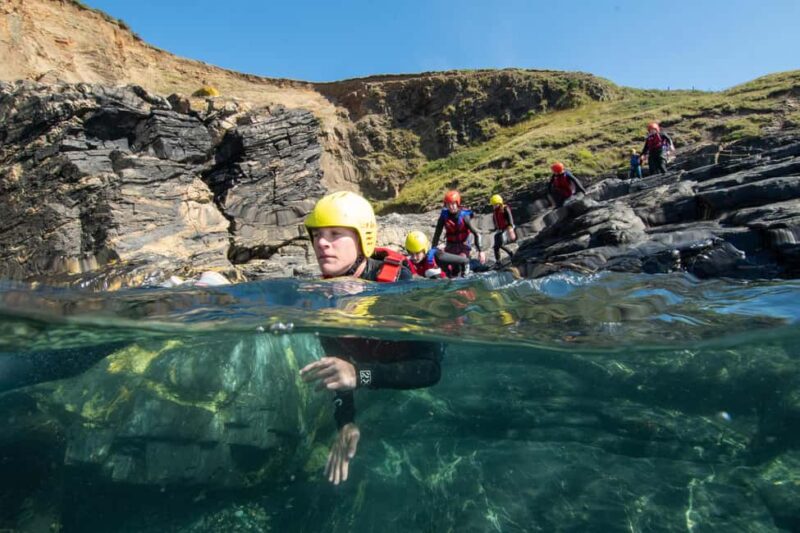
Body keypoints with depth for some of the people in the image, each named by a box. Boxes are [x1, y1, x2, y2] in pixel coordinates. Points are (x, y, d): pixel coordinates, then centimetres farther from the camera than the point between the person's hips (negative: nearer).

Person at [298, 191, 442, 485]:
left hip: (417, 393, -4)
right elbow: (336, 363, -10)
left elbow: (430, 369, -42)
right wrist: (346, 421, -23)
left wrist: (360, 375, -55)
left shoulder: (399, 283, -36)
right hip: (373, 391, 5)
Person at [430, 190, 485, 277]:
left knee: (462, 260, -27)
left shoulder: (464, 216, -15)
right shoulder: (444, 216, -8)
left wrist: (480, 251, -18)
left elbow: (476, 233, -13)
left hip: (463, 245, -2)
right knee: (450, 273, -1)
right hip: (450, 246, 2)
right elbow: (437, 234, -3)